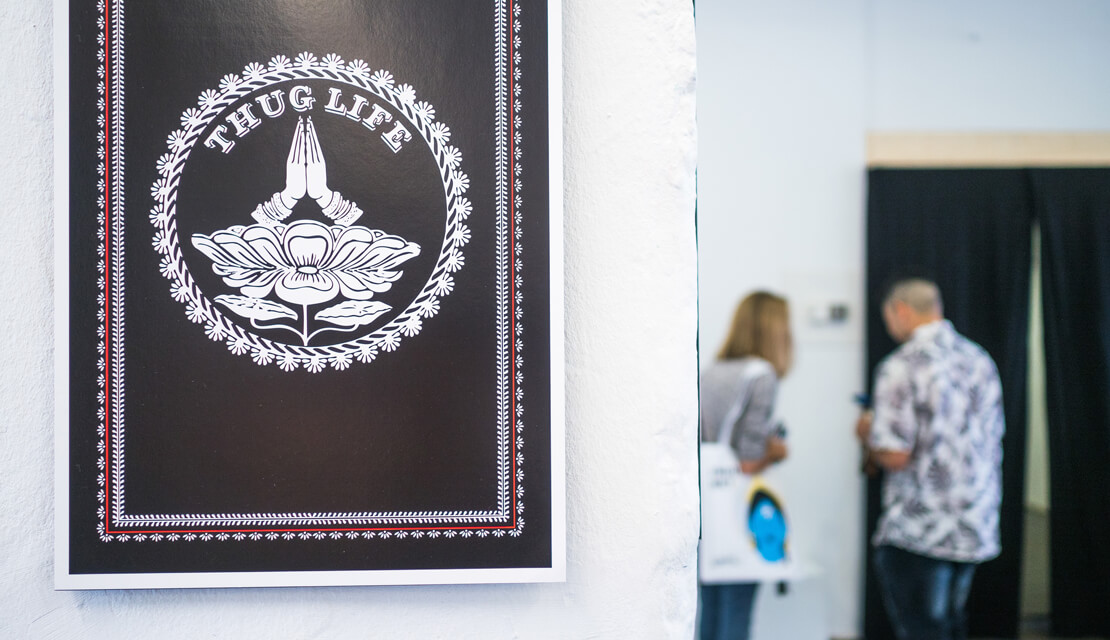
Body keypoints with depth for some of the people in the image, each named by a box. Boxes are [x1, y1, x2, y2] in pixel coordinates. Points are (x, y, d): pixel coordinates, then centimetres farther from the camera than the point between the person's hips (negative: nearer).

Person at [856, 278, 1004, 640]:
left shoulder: (900, 368, -15)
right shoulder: (980, 360, 8)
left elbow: (895, 456, -19)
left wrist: (867, 433, 1)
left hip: (918, 533, -7)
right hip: (976, 529, 7)